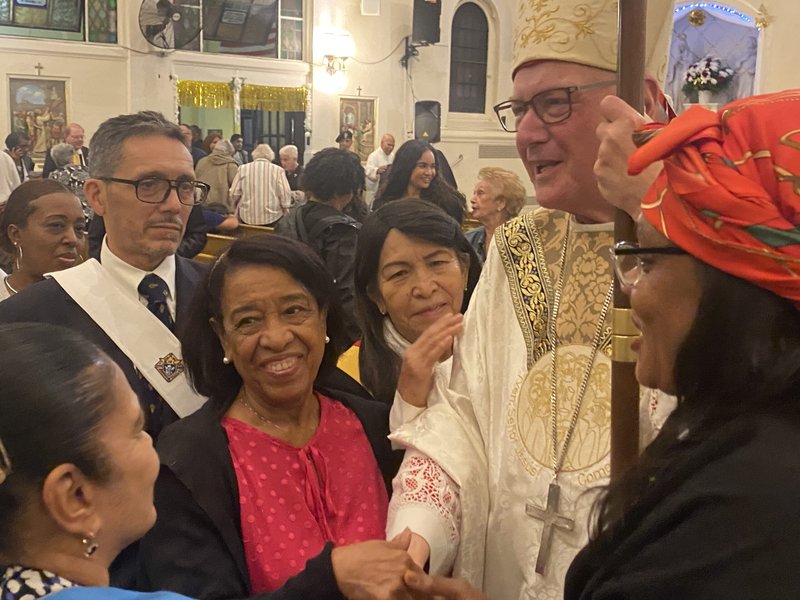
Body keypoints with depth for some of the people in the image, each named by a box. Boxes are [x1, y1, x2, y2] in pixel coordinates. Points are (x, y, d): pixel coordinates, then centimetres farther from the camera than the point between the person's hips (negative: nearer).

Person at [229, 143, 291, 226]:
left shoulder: (243, 169, 1)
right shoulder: (278, 170, -2)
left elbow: (234, 194, 1)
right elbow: (285, 195, -5)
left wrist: (235, 209, 18)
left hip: (247, 217, 1)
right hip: (272, 217, -1)